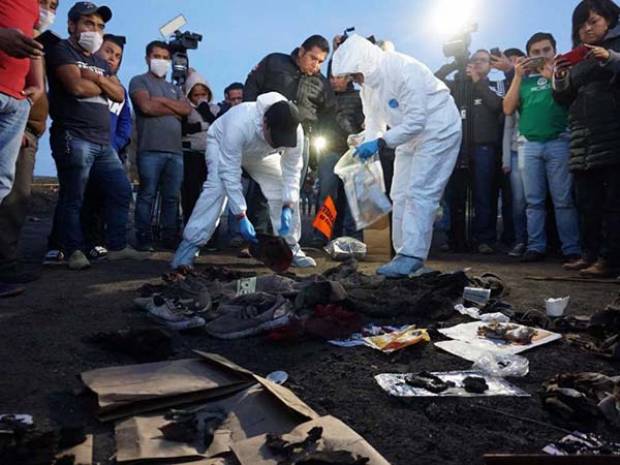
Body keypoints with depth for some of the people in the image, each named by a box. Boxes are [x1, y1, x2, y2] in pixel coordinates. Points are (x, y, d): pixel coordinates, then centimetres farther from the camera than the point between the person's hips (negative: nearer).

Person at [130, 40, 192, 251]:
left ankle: (170, 238, 9)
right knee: (147, 195, -4)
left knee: (172, 197, 4)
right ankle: (144, 239, 1)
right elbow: (146, 106, -9)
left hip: (176, 150, 5)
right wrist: (173, 110, 3)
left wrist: (161, 100, -1)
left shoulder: (174, 88, 26)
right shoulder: (139, 81, 9)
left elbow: (187, 109, 8)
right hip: (150, 149, -5)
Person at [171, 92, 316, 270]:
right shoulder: (239, 124, -46)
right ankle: (190, 245, -23)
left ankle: (291, 248, 7)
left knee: (286, 193, -7)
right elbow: (230, 174, -42)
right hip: (221, 142, -4)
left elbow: (292, 170, -24)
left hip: (261, 154, 4)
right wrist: (241, 217, -43)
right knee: (216, 188, -27)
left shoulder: (295, 132, -35)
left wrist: (288, 208, -36)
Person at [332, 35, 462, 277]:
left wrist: (380, 142, -32)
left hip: (437, 130, -9)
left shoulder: (404, 71, -28)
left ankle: (412, 256, -15)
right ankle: (404, 254, 11)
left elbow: (416, 121, -30)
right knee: (401, 195, 6)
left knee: (419, 193, -16)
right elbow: (374, 119, 3)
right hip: (409, 135, 9)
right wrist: (368, 144, -15)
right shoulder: (368, 82, -1)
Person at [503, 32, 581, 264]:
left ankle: (572, 249, -3)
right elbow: (508, 109, 6)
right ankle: (536, 247, 6)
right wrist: (518, 76, 3)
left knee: (564, 200, -6)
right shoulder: (524, 79, 18)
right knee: (534, 201, 2)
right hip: (528, 144, 3)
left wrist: (552, 76, -7)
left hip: (559, 142, -2)